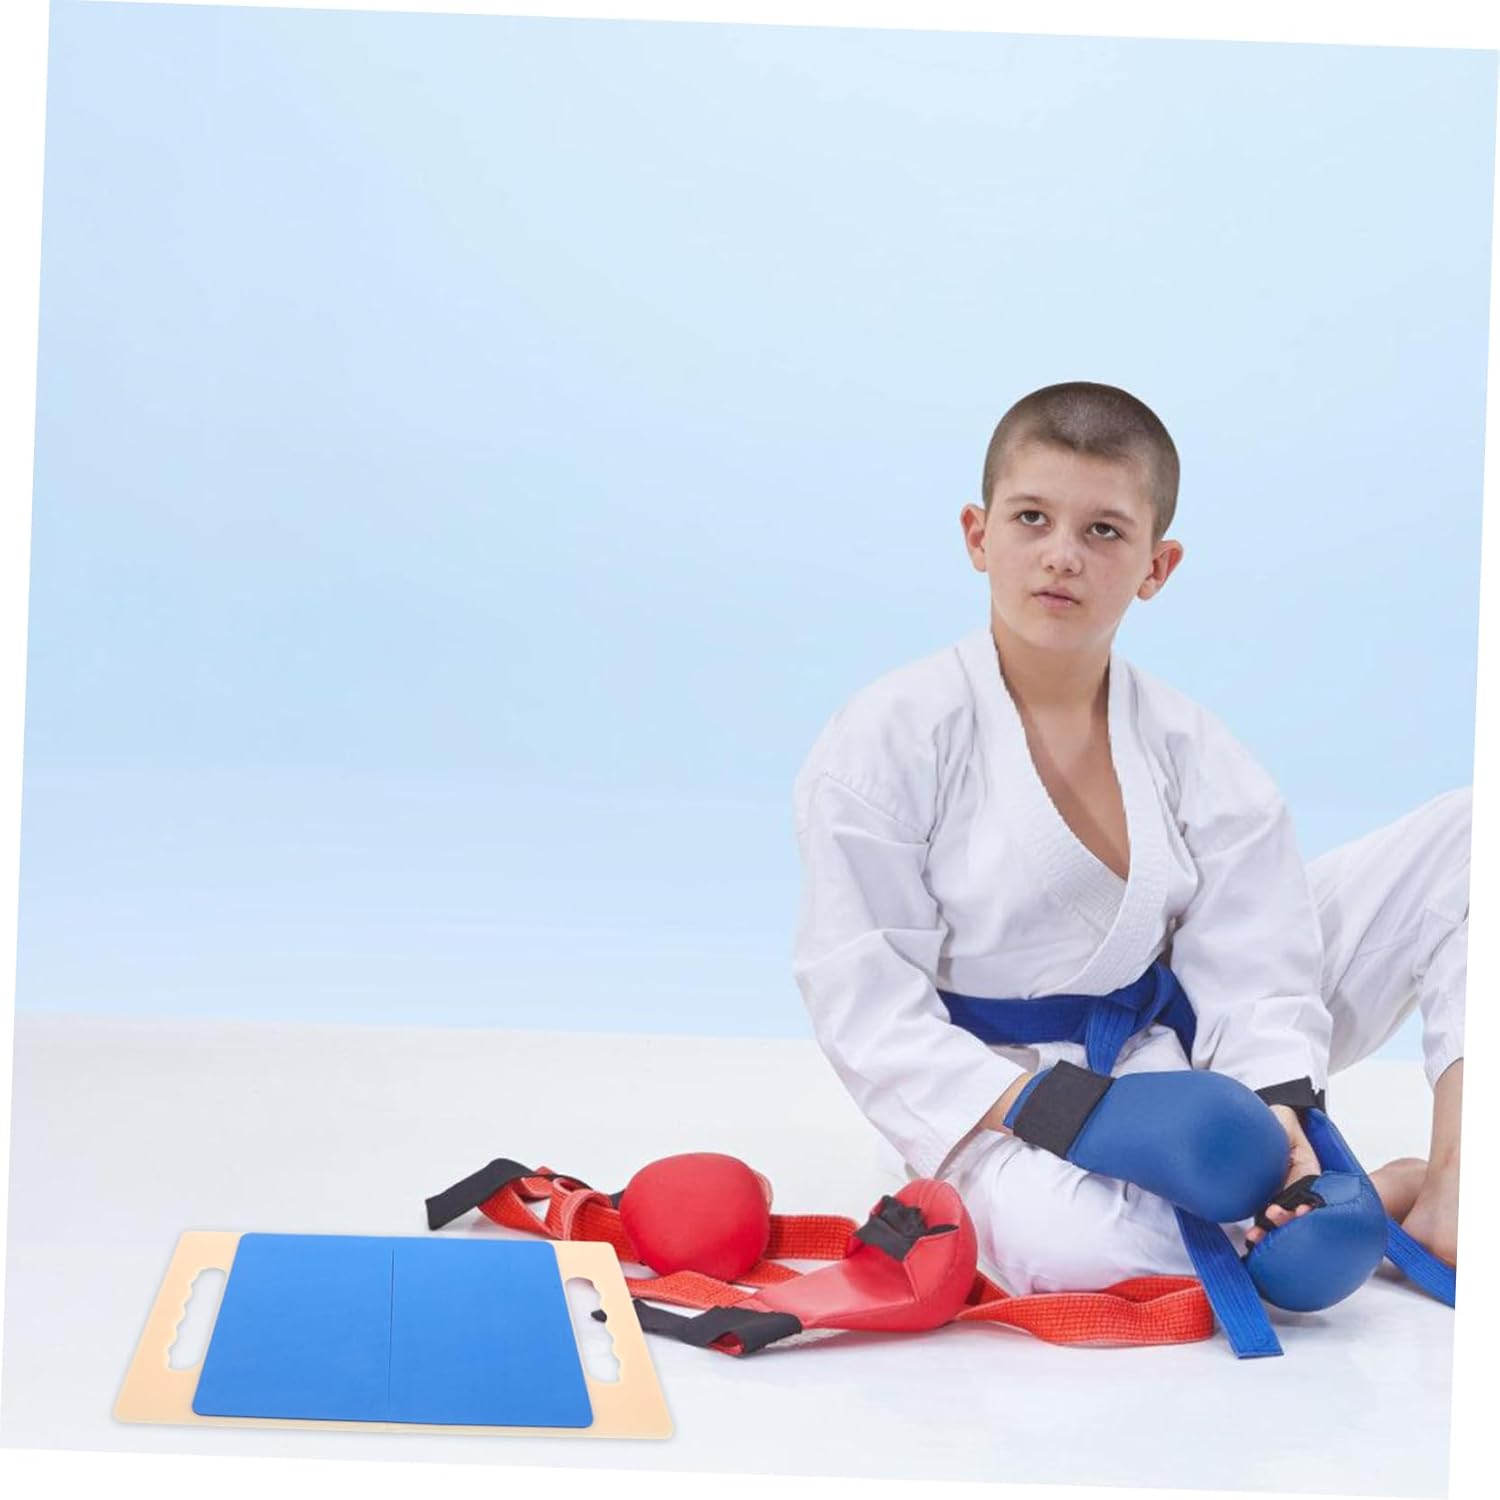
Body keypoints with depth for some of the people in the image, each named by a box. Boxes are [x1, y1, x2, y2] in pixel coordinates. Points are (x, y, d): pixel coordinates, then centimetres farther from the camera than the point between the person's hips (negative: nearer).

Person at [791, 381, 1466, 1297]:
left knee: (1467, 840, -2)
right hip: (1001, 1091, -4)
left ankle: (1450, 1192, -10)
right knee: (1060, 1242, -44)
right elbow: (870, 1006, -17)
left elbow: (1253, 976, -7)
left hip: (1183, 1052, 5)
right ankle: (1381, 1196, -18)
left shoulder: (1195, 755, -4)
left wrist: (1276, 1109, -29)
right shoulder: (886, 740, -14)